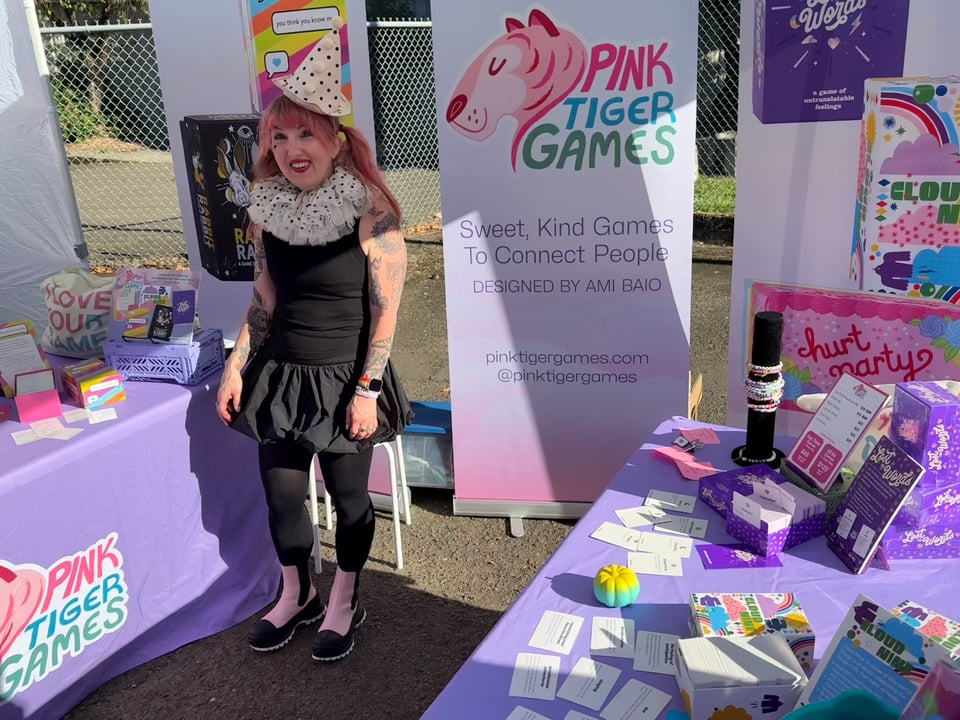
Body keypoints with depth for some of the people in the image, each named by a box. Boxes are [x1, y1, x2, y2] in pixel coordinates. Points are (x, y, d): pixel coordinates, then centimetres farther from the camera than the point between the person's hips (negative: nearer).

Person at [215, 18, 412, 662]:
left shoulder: (370, 210, -16)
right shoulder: (267, 206, 0)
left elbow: (386, 308, -13)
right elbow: (265, 298, 10)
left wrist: (367, 390, -14)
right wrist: (237, 367, 7)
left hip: (343, 382, -5)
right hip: (279, 375, 5)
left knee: (348, 495, 11)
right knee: (280, 493, 14)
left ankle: (345, 603, 36)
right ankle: (296, 596, 40)